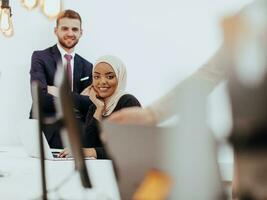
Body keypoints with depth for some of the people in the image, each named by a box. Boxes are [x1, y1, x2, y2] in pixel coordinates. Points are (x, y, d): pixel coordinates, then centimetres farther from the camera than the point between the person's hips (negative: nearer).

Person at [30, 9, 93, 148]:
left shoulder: (87, 67, 13)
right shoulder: (40, 57, 1)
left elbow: (91, 105, 2)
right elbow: (40, 97, -14)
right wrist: (74, 102, -8)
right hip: (45, 135, -4)